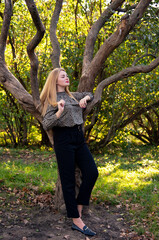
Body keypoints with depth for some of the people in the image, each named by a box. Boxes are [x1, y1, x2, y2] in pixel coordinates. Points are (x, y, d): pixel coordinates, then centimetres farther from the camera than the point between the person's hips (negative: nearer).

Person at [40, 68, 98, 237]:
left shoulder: (72, 95, 17)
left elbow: (90, 94, 34)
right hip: (63, 139, -7)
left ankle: (78, 208, 9)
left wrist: (85, 98, 11)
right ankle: (76, 221, 0)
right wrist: (59, 112, -27)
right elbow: (46, 125, -11)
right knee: (68, 180, -4)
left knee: (92, 172, -4)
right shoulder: (51, 99, -2)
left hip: (79, 137, 7)